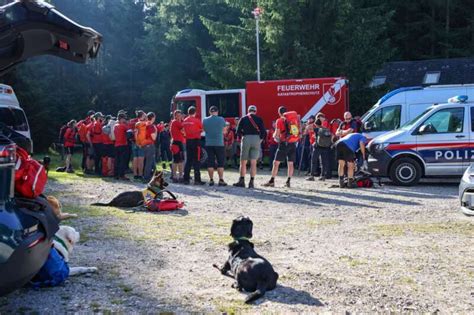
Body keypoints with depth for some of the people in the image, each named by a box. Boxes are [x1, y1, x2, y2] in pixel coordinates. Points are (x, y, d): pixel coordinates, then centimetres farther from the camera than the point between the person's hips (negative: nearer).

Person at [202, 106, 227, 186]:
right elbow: (224, 130, 8)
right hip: (219, 143, -2)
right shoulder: (221, 119, -4)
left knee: (210, 162, 7)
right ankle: (221, 180, -1)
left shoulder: (205, 120, 2)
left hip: (209, 144, 2)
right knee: (221, 162, 2)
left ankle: (211, 180, 7)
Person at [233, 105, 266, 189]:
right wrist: (260, 139, 12)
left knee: (243, 162, 8)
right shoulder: (259, 119, 6)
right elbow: (263, 132, -1)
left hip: (246, 139, 0)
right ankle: (251, 182, -1)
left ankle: (242, 181, 6)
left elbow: (238, 131, 1)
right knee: (253, 163, 1)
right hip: (256, 139, 1)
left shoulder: (243, 119, 6)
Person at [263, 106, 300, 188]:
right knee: (290, 163, 10)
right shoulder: (295, 118, 9)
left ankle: (272, 181, -1)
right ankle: (288, 181, 10)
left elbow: (276, 134, -5)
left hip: (284, 143, -4)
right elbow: (299, 131, 13)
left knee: (276, 162, 1)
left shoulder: (280, 120, -4)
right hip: (293, 143, 4)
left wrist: (274, 136, 15)